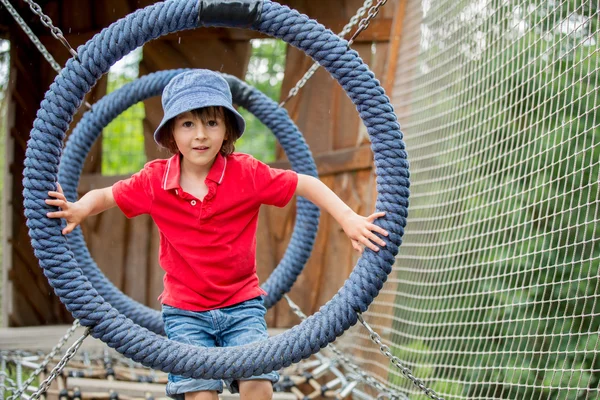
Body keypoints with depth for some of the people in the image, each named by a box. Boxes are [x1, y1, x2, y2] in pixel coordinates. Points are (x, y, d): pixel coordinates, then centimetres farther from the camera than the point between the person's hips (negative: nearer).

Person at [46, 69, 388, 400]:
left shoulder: (246, 172, -10)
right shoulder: (155, 180, -7)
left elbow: (306, 184, -5)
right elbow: (106, 196, 3)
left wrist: (348, 218, -17)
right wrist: (81, 209, -20)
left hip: (242, 304, 0)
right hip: (184, 310, 0)